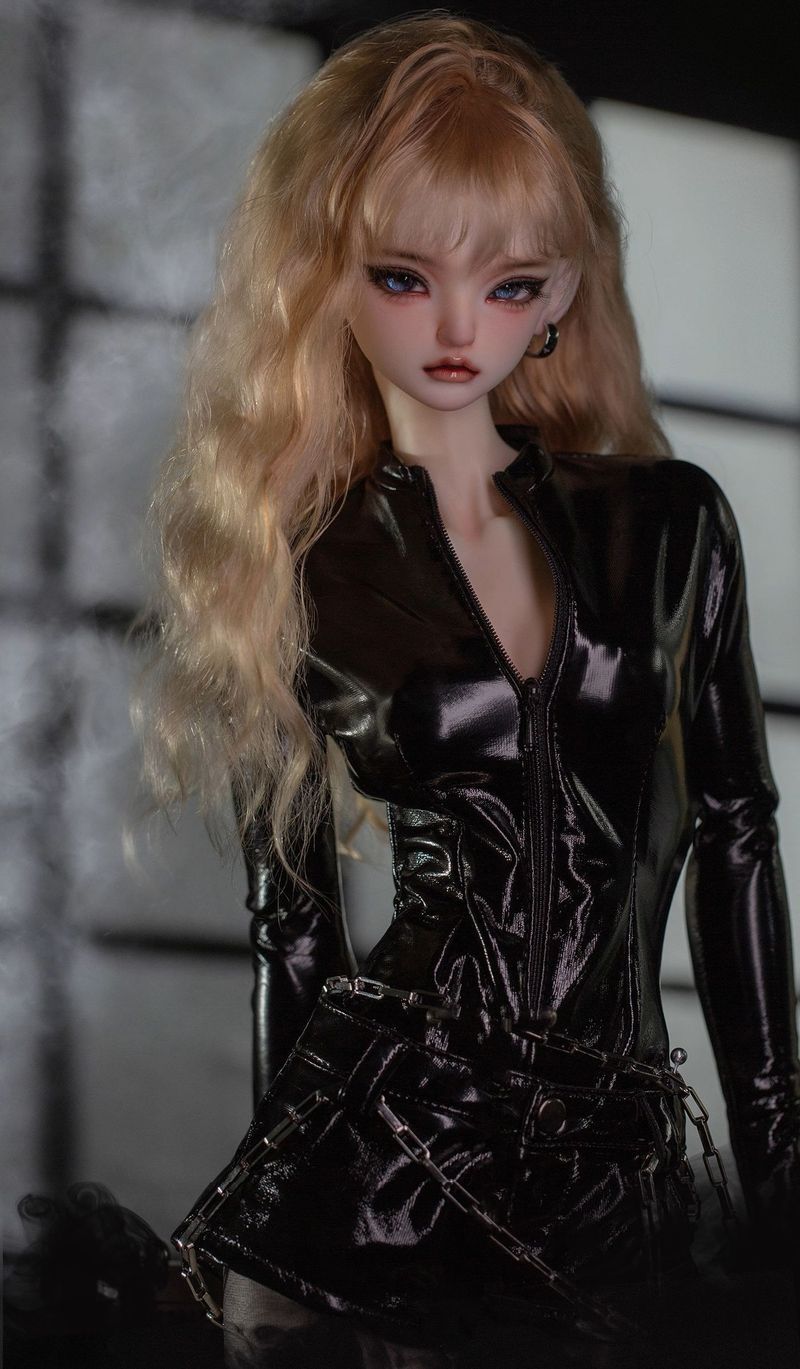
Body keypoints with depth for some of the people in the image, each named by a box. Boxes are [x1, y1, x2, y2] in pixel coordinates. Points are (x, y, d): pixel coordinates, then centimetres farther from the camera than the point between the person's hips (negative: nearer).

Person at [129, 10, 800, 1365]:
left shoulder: (668, 522, 4)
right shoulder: (290, 573, -1)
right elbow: (292, 918, 3)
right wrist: (293, 1193, 6)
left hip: (624, 1178, 2)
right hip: (391, 1162, -2)